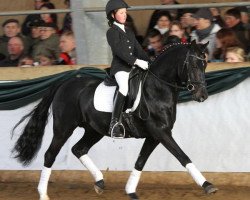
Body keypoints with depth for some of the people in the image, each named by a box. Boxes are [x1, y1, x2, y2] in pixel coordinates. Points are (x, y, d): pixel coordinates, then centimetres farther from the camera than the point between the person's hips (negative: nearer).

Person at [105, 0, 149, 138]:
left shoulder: (129, 32, 23)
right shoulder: (112, 32, -1)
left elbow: (138, 50, 19)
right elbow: (119, 51, -15)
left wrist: (149, 63, 3)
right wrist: (136, 61, -24)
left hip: (133, 68, 8)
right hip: (120, 67, -8)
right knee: (124, 86, -34)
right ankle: (114, 123, -36)